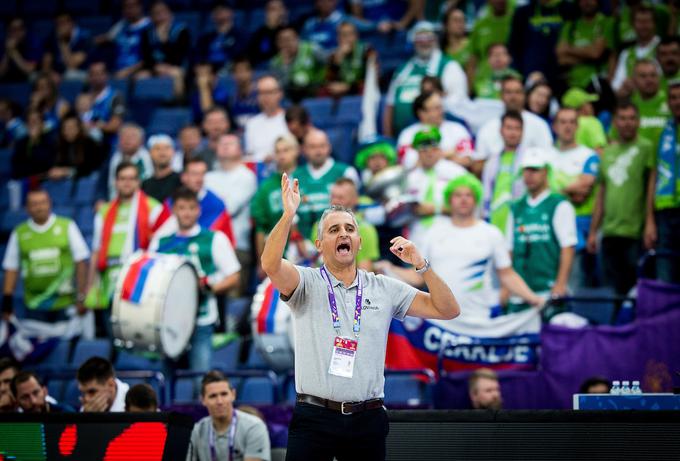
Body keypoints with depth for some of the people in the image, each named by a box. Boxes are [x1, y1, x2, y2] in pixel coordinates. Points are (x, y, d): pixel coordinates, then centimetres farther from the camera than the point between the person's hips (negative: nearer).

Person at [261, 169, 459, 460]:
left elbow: (448, 310, 8)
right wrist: (288, 214, -25)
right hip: (314, 417, -3)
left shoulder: (384, 289, 11)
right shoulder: (307, 283, 2)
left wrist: (421, 265, -3)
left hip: (368, 419, 3)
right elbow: (270, 264, -19)